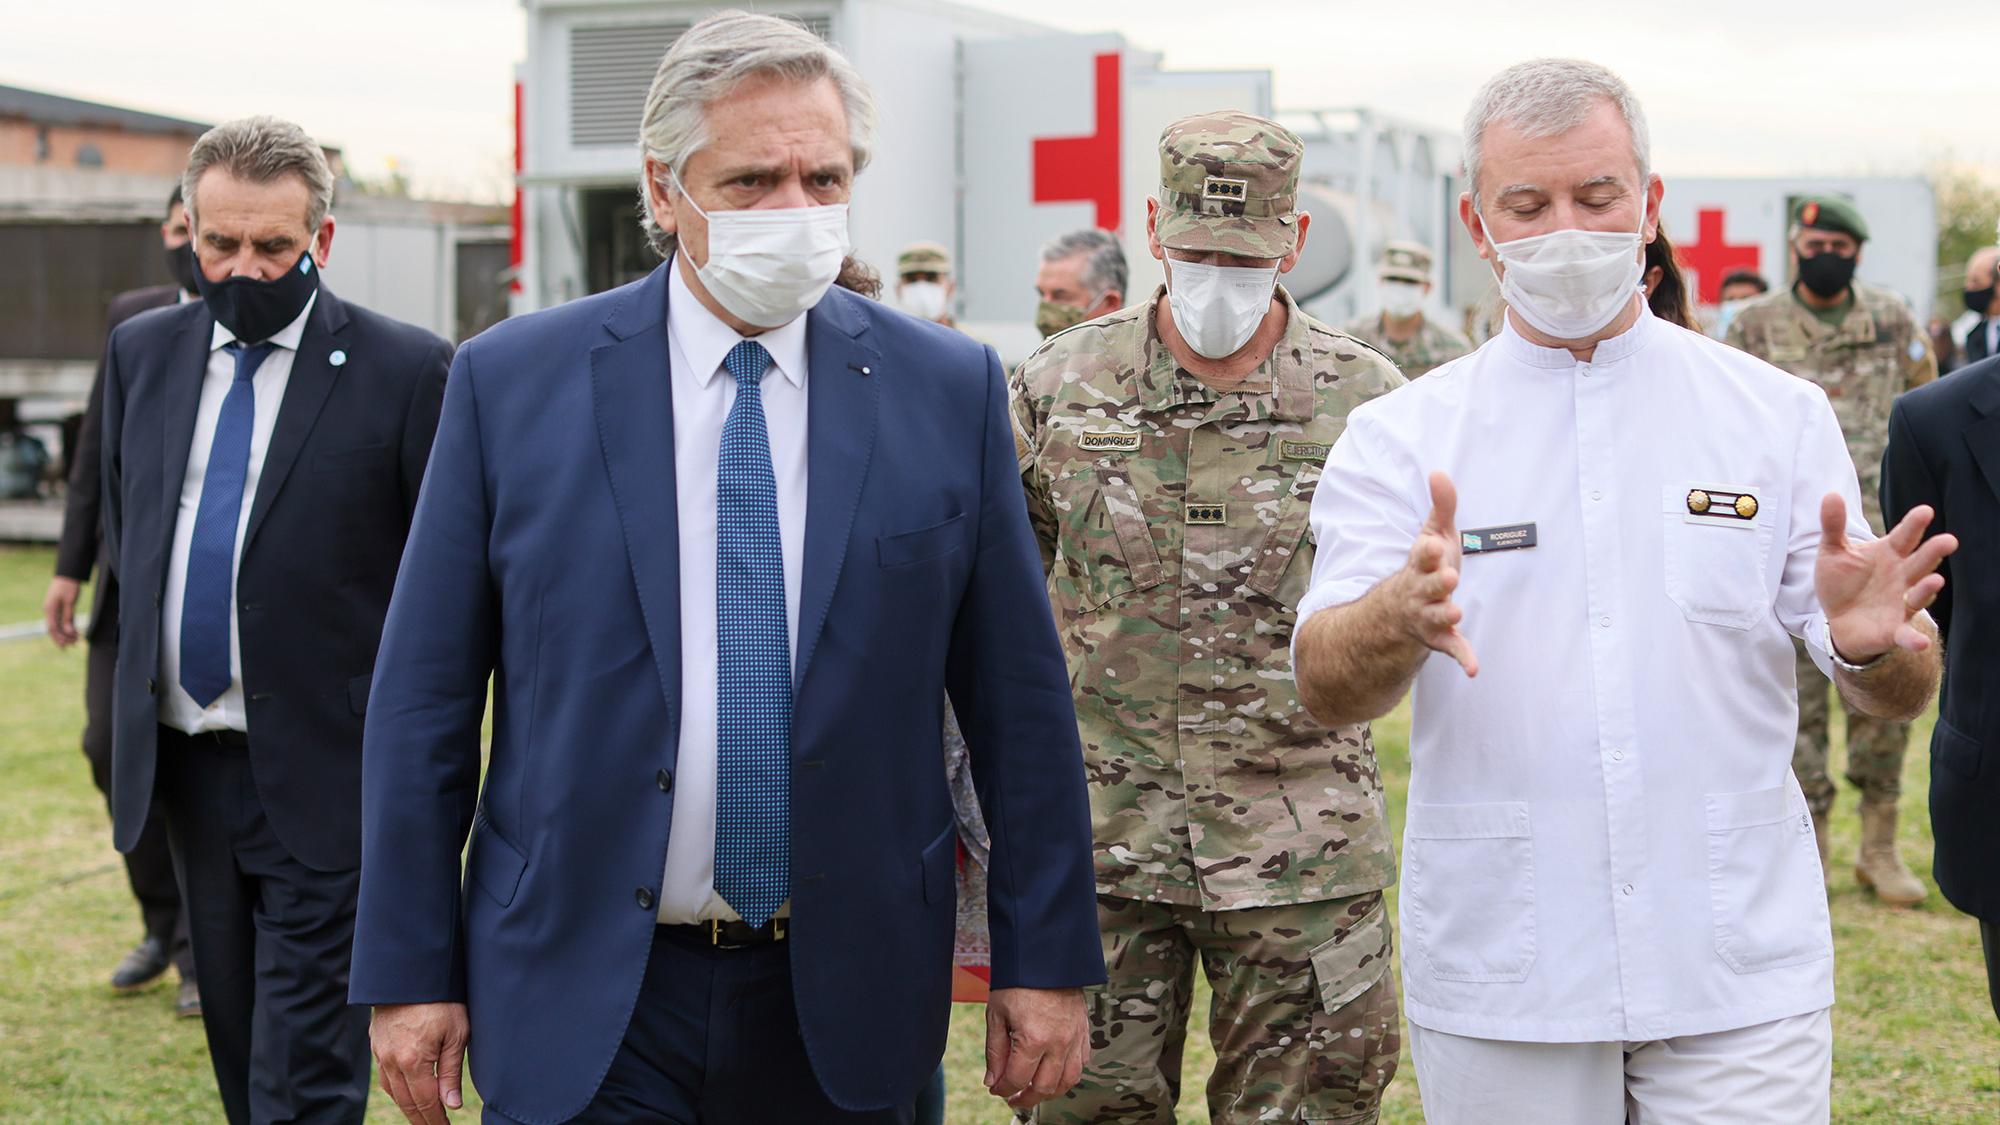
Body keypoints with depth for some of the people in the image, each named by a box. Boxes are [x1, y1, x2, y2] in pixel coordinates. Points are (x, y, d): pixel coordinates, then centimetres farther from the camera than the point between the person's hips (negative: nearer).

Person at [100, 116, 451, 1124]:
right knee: (238, 1041, 18)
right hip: (184, 763, 6)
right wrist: (151, 651, 15)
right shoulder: (142, 352, 7)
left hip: (322, 775, -6)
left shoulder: (404, 369, -10)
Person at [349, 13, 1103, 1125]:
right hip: (580, 1007, -1)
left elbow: (1018, 699, 2)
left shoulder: (950, 389, 0)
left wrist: (1047, 962, 1)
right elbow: (426, 699, 0)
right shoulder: (512, 383, -2)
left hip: (844, 1003, 1)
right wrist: (409, 973, -1)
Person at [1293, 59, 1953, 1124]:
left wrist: (1870, 640, -22)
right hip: (1498, 989, 0)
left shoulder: (1780, 416, 4)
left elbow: (1902, 696, 2)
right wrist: (1401, 618, -32)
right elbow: (1327, 688, -10)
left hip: (1739, 968, 0)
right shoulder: (1400, 436, 1)